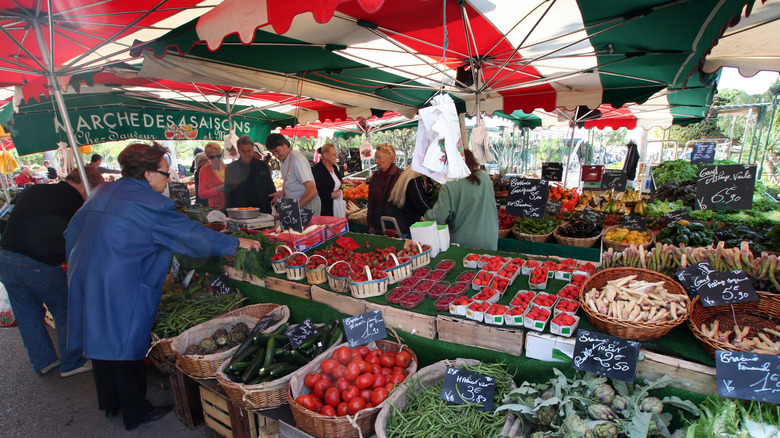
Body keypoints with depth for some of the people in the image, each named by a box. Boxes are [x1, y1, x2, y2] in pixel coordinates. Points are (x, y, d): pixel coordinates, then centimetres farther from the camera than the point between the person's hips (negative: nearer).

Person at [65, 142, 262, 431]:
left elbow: (73, 231, 16)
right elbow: (190, 234, -17)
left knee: (102, 340, 21)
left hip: (84, 278, 9)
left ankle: (109, 403, 41)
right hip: (119, 288, -9)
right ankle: (135, 413, 23)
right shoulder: (149, 203, -18)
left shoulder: (102, 192, 8)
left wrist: (78, 265, 28)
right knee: (127, 346, 5)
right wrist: (236, 243, -10)